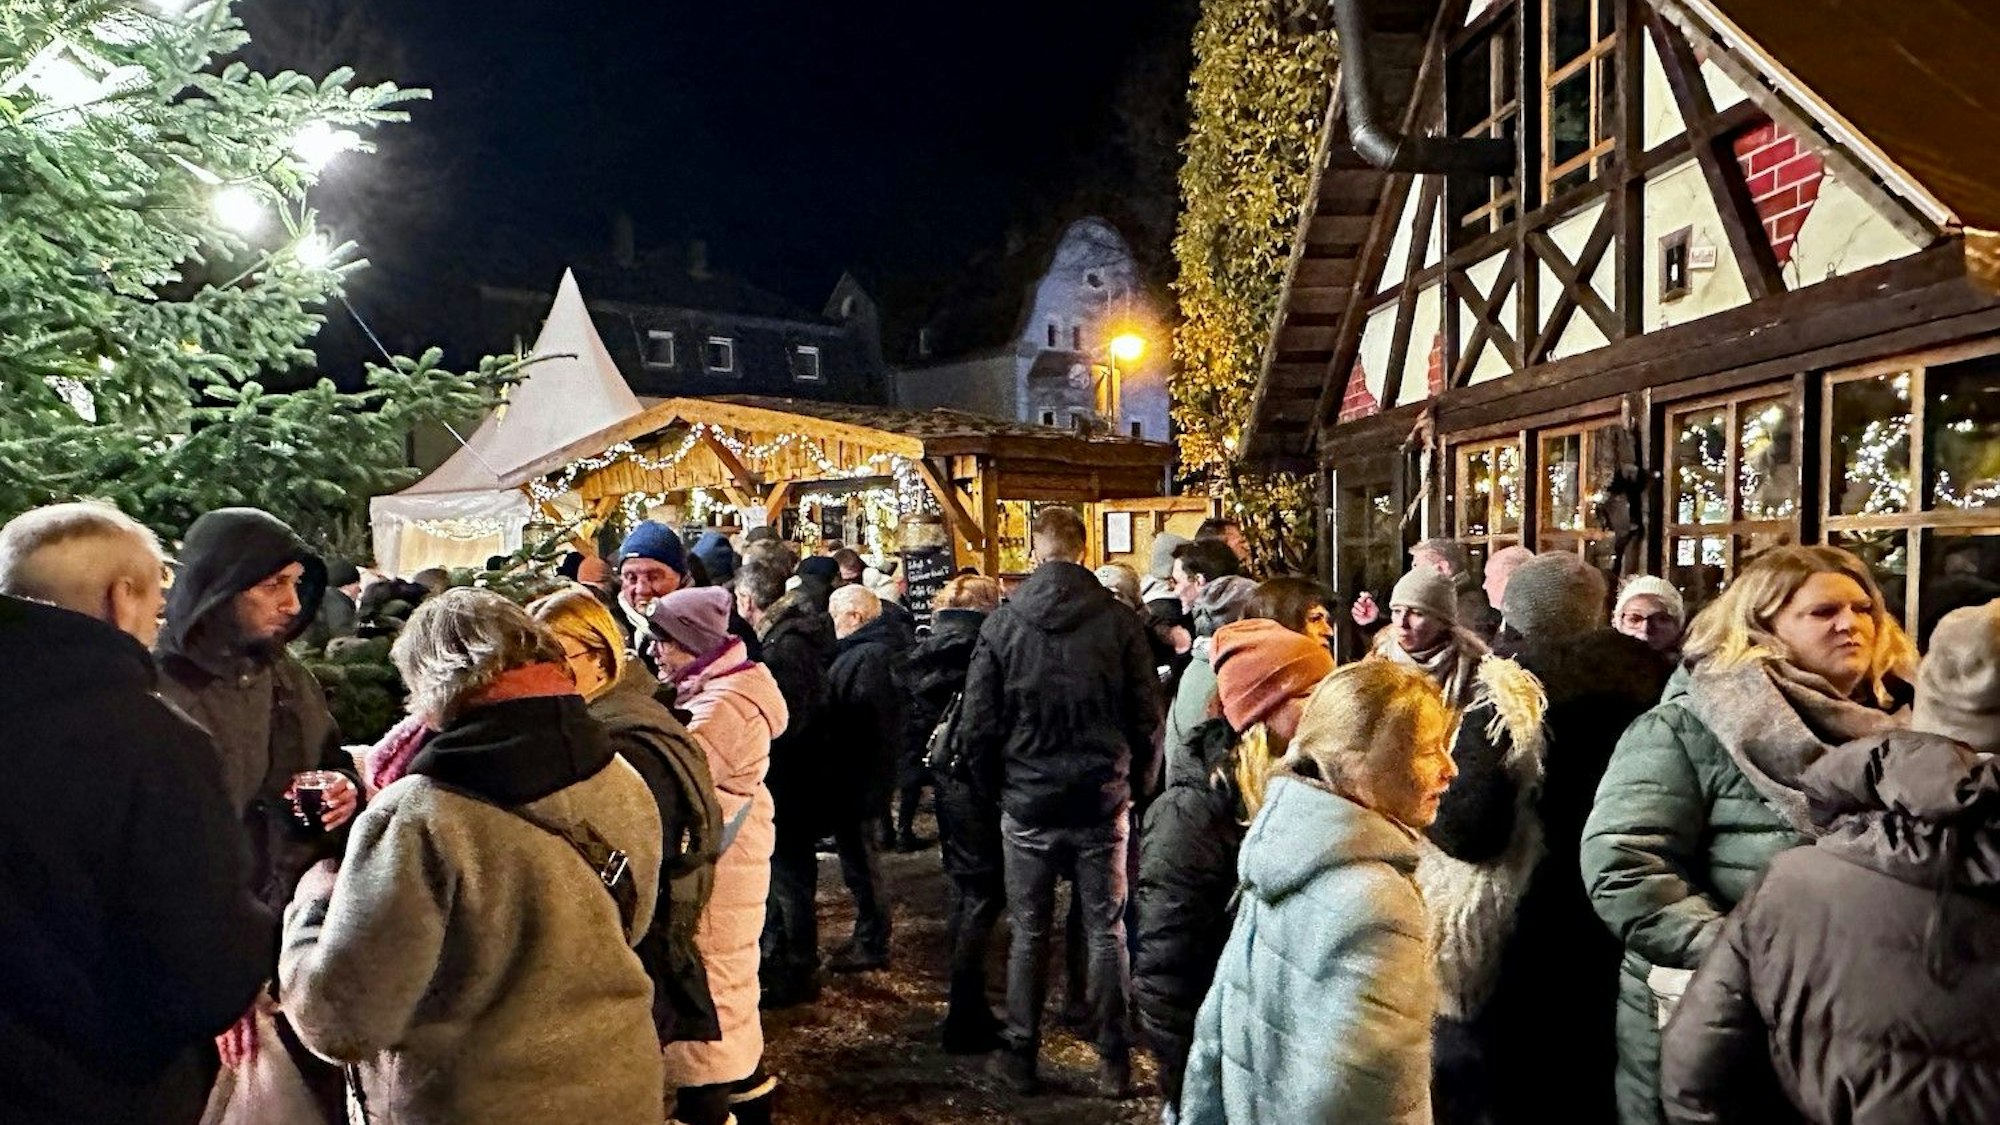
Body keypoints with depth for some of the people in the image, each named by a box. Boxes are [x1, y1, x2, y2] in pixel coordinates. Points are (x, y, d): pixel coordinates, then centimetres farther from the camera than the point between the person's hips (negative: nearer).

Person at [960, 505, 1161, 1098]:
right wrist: (1134, 779, 11)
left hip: (1028, 803, 0)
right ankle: (1114, 1061, 17)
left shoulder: (1002, 622, -6)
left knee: (1029, 932, 12)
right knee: (1107, 931, 10)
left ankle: (1021, 1055, 21)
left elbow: (977, 723, -4)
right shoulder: (1119, 620, -7)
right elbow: (1147, 714, -3)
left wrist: (992, 790, 10)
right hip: (1103, 801, 0)